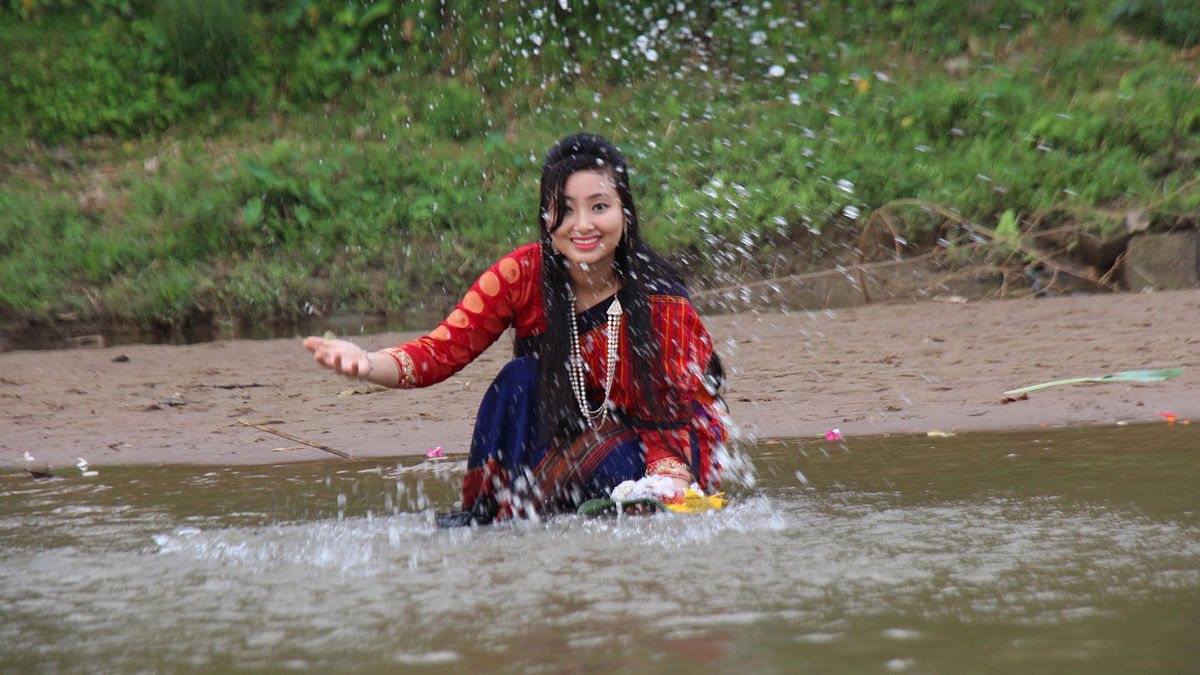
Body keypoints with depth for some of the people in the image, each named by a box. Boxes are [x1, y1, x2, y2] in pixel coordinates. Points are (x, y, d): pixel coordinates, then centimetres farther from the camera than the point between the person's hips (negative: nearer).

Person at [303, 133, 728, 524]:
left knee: (614, 457, -35)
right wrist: (367, 364, -40)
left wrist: (668, 487, -41)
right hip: (560, 440, 3)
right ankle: (483, 512, -23)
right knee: (521, 377, -24)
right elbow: (442, 350, -20)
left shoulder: (662, 302, -19)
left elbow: (672, 414, -19)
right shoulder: (524, 273, -13)